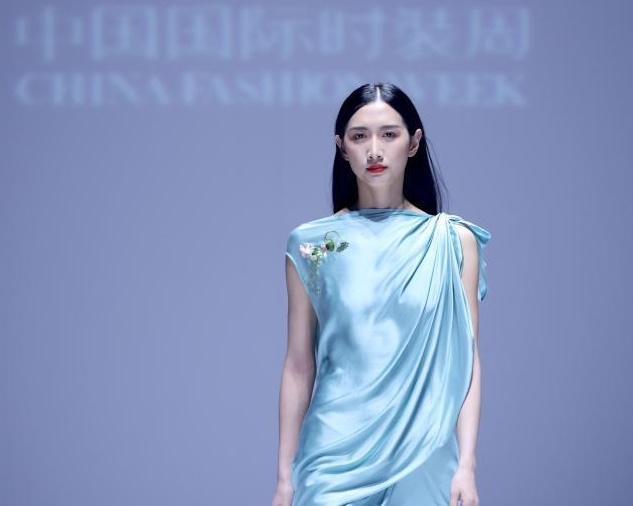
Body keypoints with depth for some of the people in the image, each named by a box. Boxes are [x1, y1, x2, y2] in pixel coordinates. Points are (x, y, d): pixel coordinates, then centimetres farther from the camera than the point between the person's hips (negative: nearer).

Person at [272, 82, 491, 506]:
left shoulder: (453, 241, 1)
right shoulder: (311, 245, 1)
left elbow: (466, 360, 0)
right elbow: (299, 366, 4)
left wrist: (466, 465, -8)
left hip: (423, 455, 0)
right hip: (336, 455, 0)